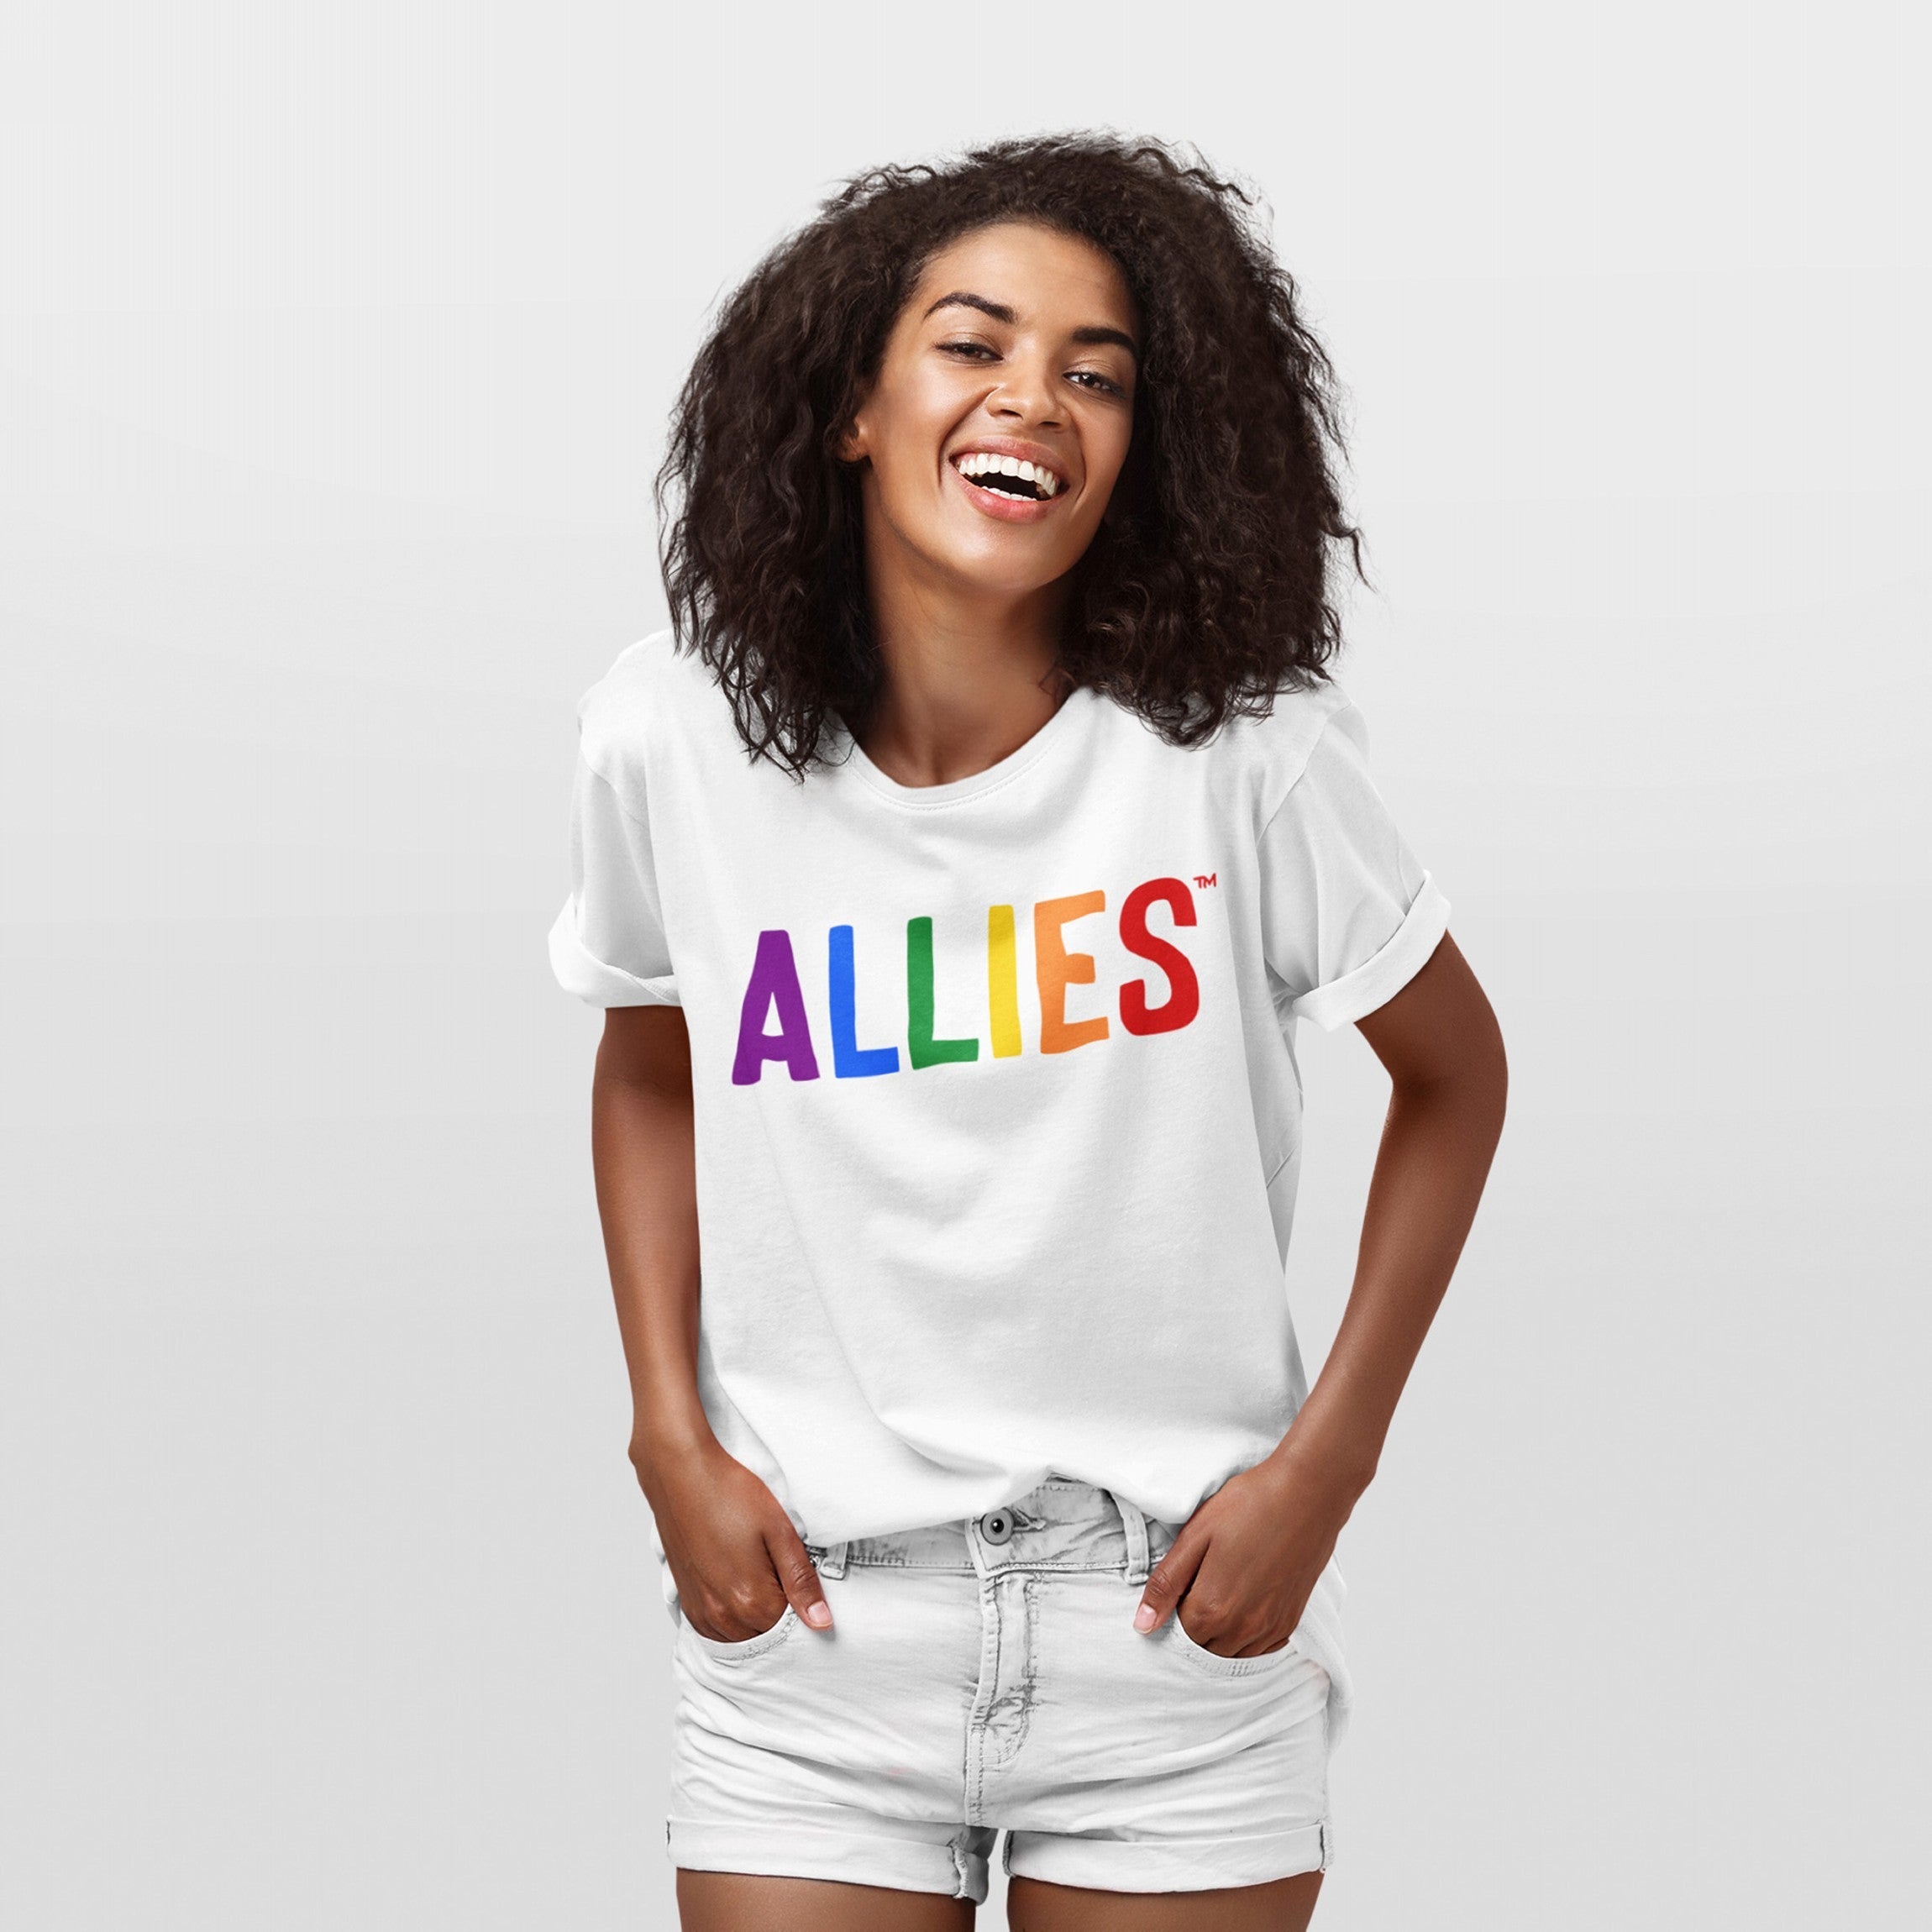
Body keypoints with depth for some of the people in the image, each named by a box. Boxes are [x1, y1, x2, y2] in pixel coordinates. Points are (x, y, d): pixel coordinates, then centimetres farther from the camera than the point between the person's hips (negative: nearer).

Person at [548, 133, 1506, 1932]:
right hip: (809, 1606, 1)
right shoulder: (674, 738, -6)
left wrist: (1325, 1462, -3)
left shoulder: (1236, 750, -11)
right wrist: (671, 1440, 2)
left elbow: (1453, 1073, 3)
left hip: (1175, 1621, -1)